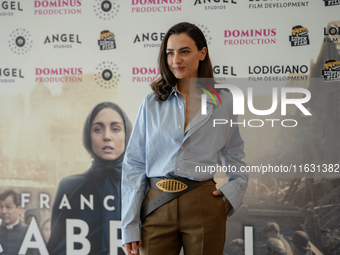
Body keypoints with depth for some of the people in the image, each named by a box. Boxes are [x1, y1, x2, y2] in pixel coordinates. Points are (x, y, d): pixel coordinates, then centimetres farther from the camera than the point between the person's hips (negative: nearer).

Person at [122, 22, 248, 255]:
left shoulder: (223, 102, 5)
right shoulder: (152, 104, 6)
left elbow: (234, 154, 16)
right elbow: (134, 164, 5)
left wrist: (233, 190, -3)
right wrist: (130, 226, 0)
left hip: (205, 207, -1)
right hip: (157, 207, 1)